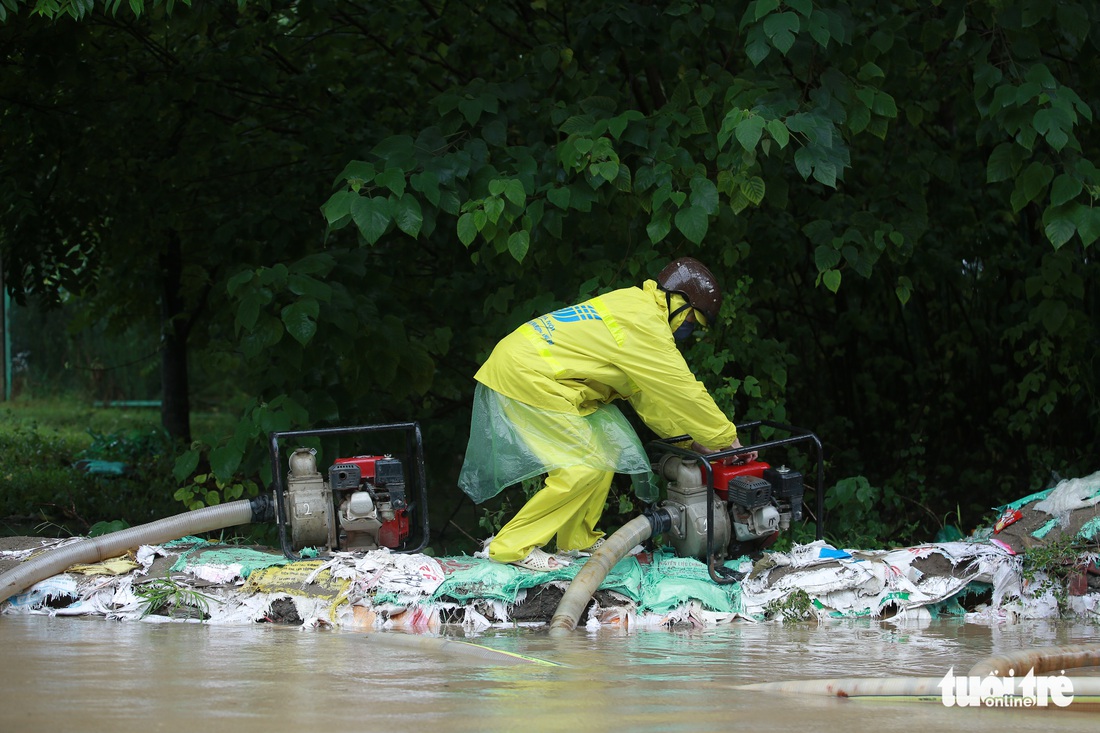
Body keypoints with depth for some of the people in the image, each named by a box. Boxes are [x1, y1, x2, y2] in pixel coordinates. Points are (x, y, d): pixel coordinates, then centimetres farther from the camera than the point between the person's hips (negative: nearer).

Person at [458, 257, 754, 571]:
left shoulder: (634, 306, 15)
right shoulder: (643, 325, -16)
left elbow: (646, 392, 20)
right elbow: (684, 390, -13)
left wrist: (691, 438, 17)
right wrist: (726, 437, -3)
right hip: (524, 377, -11)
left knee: (606, 447, 12)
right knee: (586, 467, -11)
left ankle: (578, 539, 19)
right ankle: (513, 546, -7)